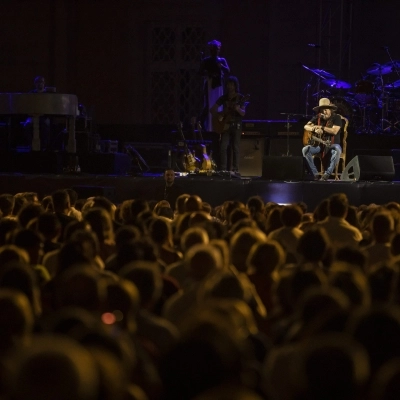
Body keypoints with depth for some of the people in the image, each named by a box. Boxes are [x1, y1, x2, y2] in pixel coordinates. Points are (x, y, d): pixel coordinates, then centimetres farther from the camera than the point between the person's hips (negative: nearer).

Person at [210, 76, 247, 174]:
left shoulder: (240, 98, 1)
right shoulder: (224, 97, 7)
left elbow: (243, 113, -6)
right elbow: (212, 109, 9)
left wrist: (238, 109, -27)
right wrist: (219, 114, -11)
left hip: (236, 125, -2)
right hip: (225, 125, 2)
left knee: (236, 148, -2)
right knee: (223, 147, -8)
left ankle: (235, 169, 2)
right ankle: (223, 169, -6)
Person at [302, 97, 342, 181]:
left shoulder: (336, 118, -6)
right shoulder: (318, 117, 6)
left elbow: (334, 131, -20)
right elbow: (306, 126, 2)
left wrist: (321, 127, -18)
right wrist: (314, 129, -20)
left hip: (332, 145, -4)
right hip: (318, 144, 4)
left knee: (337, 151, -40)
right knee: (305, 149, -23)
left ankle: (327, 174, -29)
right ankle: (315, 174, -20)